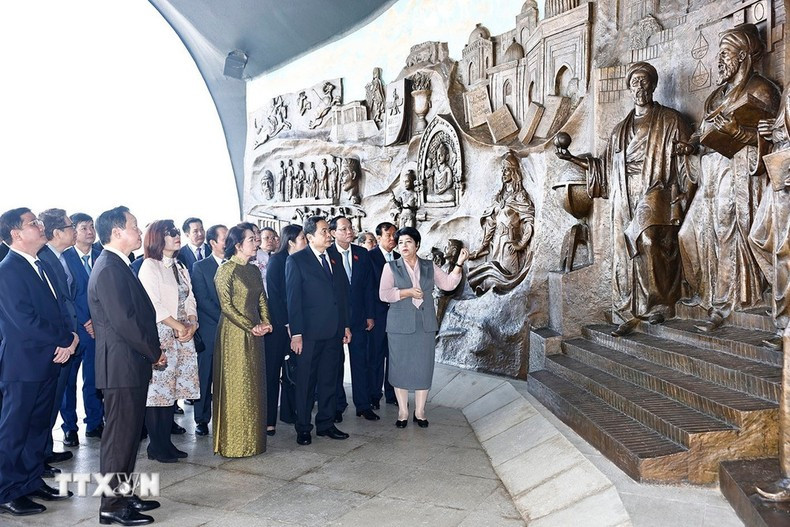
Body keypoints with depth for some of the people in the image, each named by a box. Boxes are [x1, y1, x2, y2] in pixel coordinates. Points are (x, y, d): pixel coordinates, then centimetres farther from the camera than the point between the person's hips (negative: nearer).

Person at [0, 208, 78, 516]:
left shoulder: (42, 266, 12)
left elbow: (58, 308, 13)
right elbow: (25, 321, -21)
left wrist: (71, 337, -5)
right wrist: (66, 339, -13)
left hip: (49, 360, 8)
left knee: (39, 424, 17)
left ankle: (33, 481, 30)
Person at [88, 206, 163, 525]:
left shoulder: (118, 266, 14)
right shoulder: (109, 269, -18)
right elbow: (124, 321, -23)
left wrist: (151, 351, 9)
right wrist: (154, 353, -12)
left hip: (131, 364, 10)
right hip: (121, 366, -10)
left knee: (128, 433, 17)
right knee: (119, 436, 0)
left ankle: (124, 495, 29)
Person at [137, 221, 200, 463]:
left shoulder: (180, 268, 17)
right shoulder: (150, 266, -6)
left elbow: (189, 300, 12)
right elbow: (153, 305, -15)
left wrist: (191, 325, -5)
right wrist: (179, 327, -13)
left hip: (183, 336, 7)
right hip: (160, 336, -7)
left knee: (171, 389, 11)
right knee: (157, 389, -3)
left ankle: (166, 442, 19)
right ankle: (156, 446, 7)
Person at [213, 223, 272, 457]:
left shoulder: (254, 270, 12)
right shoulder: (226, 269, -10)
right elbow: (226, 306, -13)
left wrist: (265, 322, -4)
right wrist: (251, 327, -15)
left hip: (255, 334, 7)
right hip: (234, 334, -7)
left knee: (254, 385, 10)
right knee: (236, 385, 0)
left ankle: (252, 437, 21)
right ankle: (235, 441, 11)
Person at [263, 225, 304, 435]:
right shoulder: (276, 260, -7)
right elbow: (273, 294, -11)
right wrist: (285, 323, -13)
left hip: (294, 324, 6)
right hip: (277, 325, -5)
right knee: (272, 371, 1)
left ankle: (289, 413, 21)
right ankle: (268, 420, 7)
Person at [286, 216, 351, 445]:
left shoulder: (335, 259, 11)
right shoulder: (296, 261, -6)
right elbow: (293, 299, -9)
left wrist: (346, 325, 11)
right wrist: (296, 334, -13)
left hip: (334, 332, 5)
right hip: (310, 333, -5)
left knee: (329, 380, 13)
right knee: (306, 381, 6)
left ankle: (326, 424, 25)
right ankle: (303, 428, 18)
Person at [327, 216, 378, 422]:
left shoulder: (362, 254, 6)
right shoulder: (326, 254, -7)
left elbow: (369, 286, 7)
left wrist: (369, 315, 3)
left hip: (358, 317, 3)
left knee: (361, 361, 7)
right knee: (335, 362, 8)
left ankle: (363, 405, 17)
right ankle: (337, 405, 19)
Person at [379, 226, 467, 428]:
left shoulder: (430, 266, 8)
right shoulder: (391, 267, 1)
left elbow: (448, 284, -2)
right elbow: (384, 294, -8)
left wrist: (459, 264, -13)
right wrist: (408, 292, -17)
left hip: (425, 325, 2)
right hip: (400, 326, -2)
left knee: (424, 367, 5)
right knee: (400, 367, 3)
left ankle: (419, 411, 17)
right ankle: (403, 412, 15)